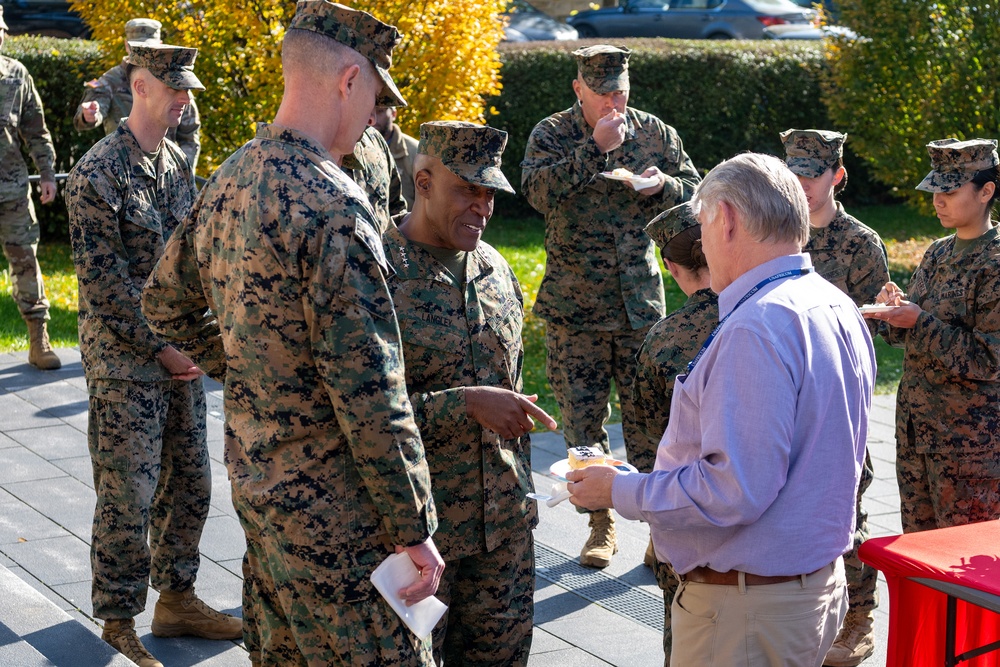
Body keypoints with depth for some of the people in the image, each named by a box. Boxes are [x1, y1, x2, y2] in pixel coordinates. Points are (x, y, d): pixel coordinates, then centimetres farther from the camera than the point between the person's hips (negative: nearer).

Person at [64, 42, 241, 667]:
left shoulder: (178, 163, 9)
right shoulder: (99, 171, -14)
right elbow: (102, 281, -17)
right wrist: (161, 348, -15)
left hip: (178, 353, 7)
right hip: (124, 360, -7)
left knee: (191, 484, 13)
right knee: (128, 498, 0)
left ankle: (177, 599, 29)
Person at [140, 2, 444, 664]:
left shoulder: (229, 182, 5)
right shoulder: (334, 208, -22)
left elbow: (165, 302, 21)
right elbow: (369, 394, -23)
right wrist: (414, 530, -16)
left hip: (253, 479, 9)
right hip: (328, 509, -9)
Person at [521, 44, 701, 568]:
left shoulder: (655, 133, 6)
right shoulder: (551, 135, -1)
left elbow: (696, 193, 13)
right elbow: (539, 192, -19)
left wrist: (664, 185, -9)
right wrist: (595, 148, -22)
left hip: (641, 302, 1)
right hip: (573, 304, -1)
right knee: (582, 422, 5)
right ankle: (601, 526, 20)